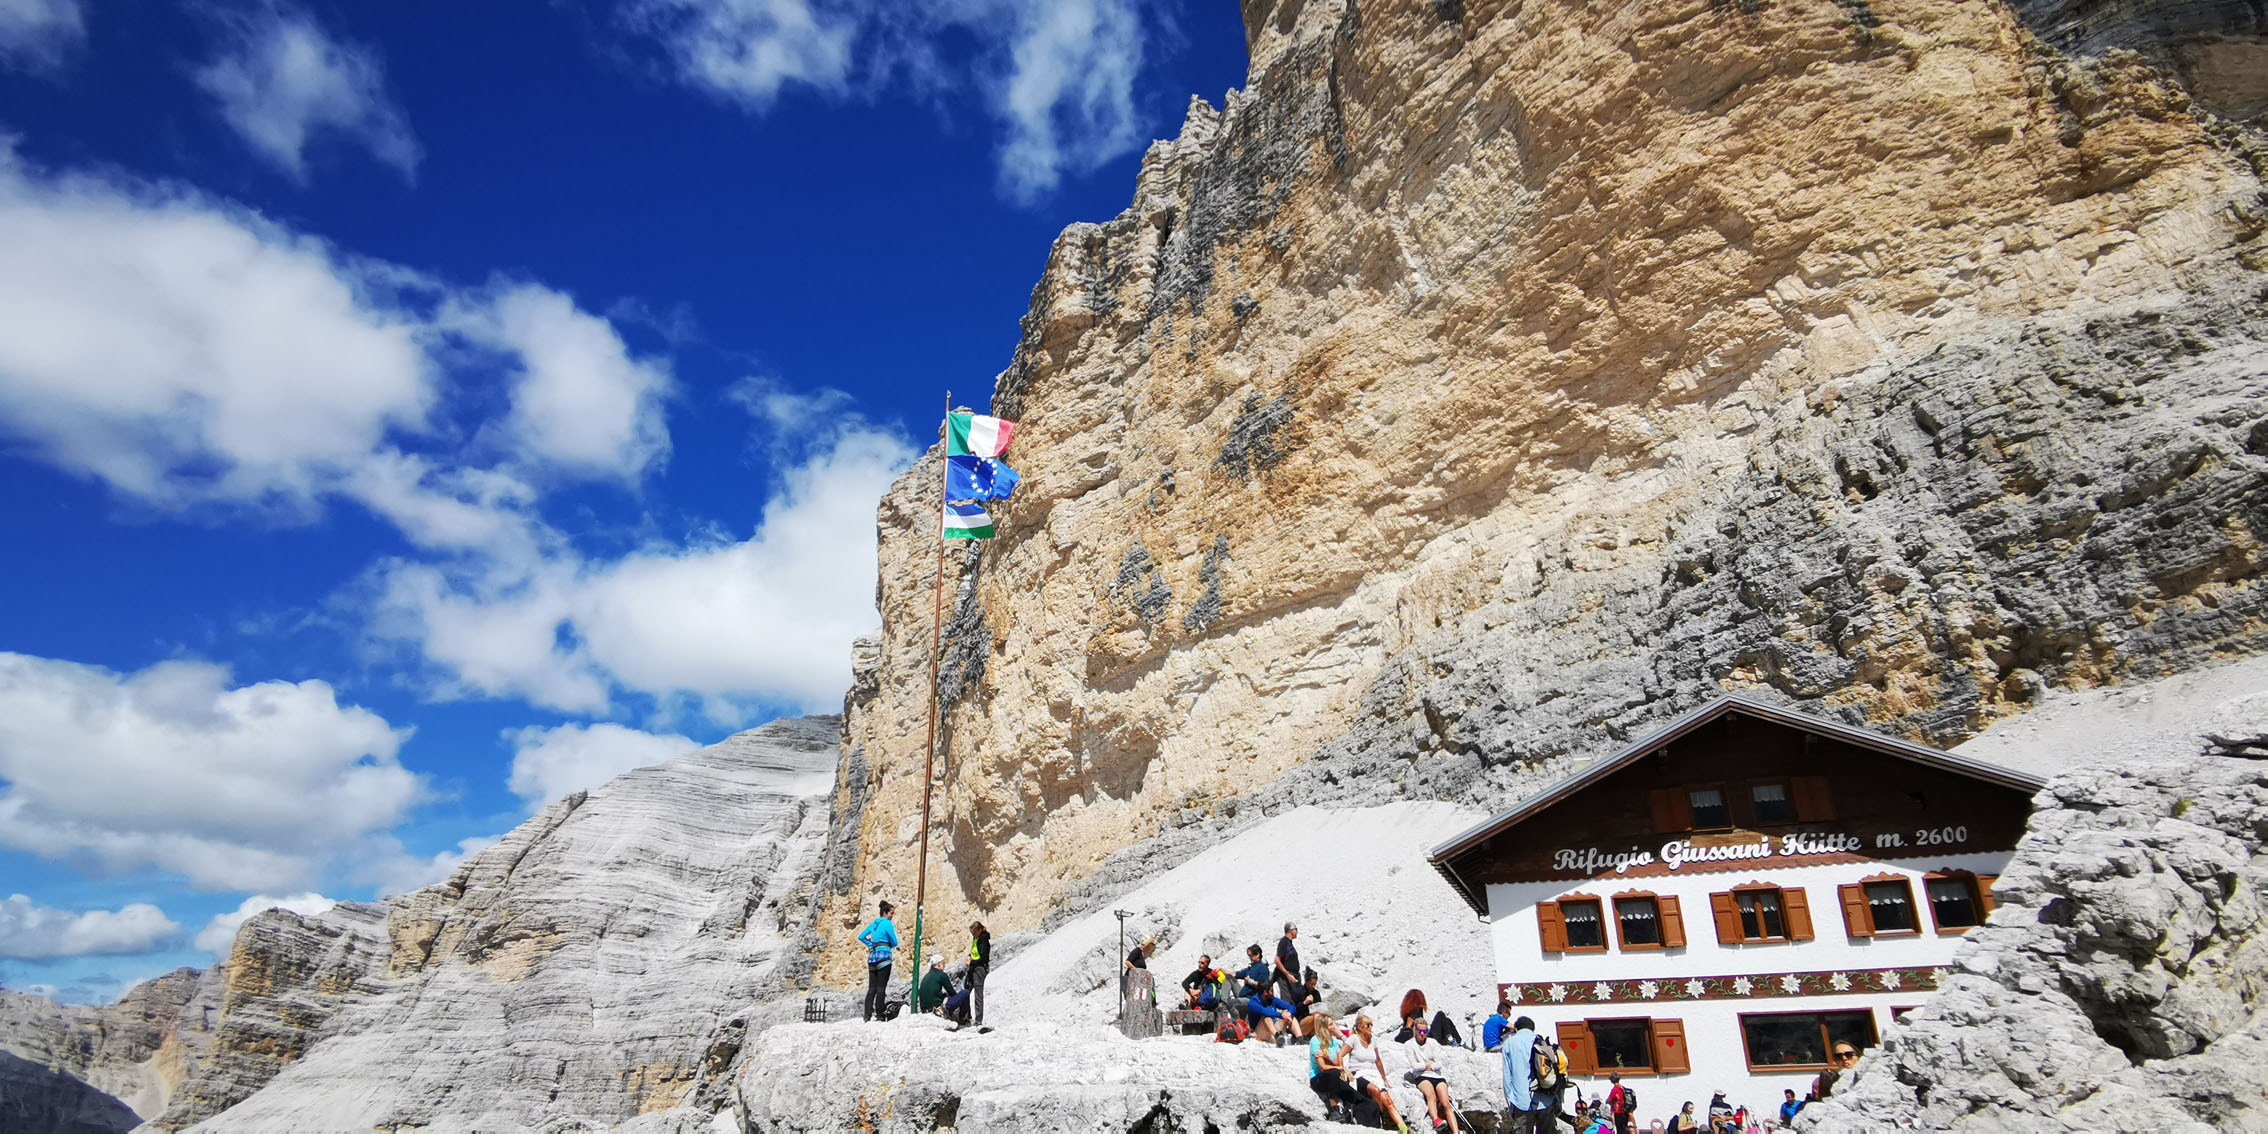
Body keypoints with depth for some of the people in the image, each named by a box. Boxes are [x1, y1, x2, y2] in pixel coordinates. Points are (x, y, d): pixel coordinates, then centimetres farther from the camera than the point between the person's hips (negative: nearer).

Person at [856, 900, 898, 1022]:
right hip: (883, 956, -7)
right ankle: (879, 1015, -6)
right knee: (881, 988, -5)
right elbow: (895, 942, -7)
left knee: (871, 988, 6)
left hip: (872, 956, 7)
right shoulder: (888, 923, -7)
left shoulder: (874, 923, 14)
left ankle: (867, 1015, 2)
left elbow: (861, 937, 18)